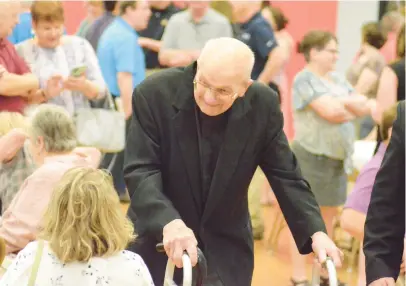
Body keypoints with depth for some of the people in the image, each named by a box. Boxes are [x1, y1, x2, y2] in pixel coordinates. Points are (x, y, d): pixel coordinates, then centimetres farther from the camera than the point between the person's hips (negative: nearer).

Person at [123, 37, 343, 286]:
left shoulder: (263, 105, -11)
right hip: (157, 239, -1)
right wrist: (169, 223, -38)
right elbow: (140, 172, -21)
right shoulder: (154, 94, -17)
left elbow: (285, 175, -4)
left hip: (226, 249, 1)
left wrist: (316, 232, -18)